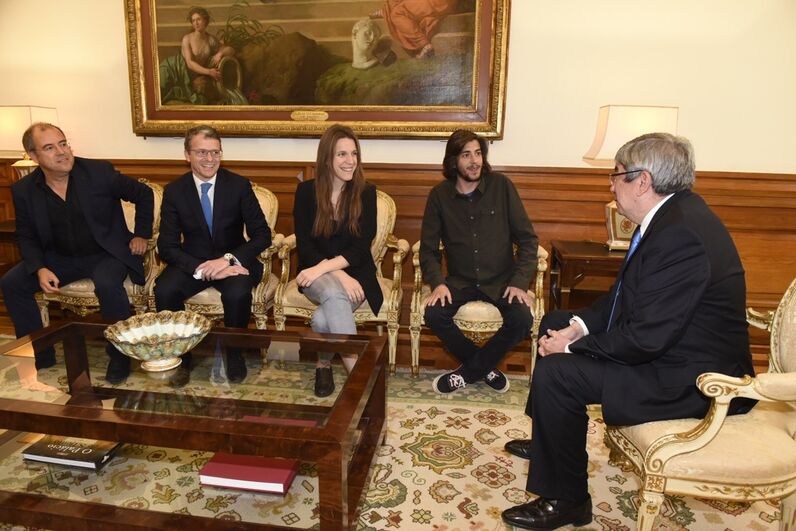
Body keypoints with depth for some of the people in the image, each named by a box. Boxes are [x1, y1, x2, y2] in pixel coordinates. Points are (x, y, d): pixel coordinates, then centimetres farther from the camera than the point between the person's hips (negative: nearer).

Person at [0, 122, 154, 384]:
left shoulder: (99, 172, -13)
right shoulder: (23, 190, -4)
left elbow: (144, 194, -2)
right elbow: (26, 237, 6)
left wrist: (141, 234, -2)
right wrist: (40, 269, -12)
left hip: (107, 253, -4)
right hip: (60, 258, 5)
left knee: (107, 285, -35)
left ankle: (119, 355, -12)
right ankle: (40, 353, 7)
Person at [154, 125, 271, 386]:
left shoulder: (239, 185, -6)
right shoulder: (174, 191, -3)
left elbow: (262, 234, -8)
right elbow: (167, 246, -7)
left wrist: (228, 259, -24)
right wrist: (201, 268, -26)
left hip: (232, 261, -1)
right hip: (192, 261, 2)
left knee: (238, 293, -33)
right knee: (164, 291, -28)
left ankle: (235, 354, -4)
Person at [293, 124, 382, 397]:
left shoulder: (366, 192, -1)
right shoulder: (306, 191, 0)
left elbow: (361, 247, -7)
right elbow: (304, 245, -5)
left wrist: (324, 267, -22)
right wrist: (339, 276, -20)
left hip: (354, 273, 0)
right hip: (317, 274, 0)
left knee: (323, 319, -31)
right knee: (334, 294, -35)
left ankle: (324, 363, -2)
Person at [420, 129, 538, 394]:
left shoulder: (501, 186, -5)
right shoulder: (439, 195, -1)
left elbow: (527, 238, -3)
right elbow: (428, 247, 2)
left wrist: (520, 282, -14)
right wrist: (437, 282, -16)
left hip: (501, 279, 0)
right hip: (460, 280, 1)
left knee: (522, 319, -27)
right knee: (434, 314, -26)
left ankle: (469, 371, -3)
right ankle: (485, 367, -1)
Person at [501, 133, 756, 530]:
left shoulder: (680, 235, -29)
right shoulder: (670, 213, 3)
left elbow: (645, 339, -29)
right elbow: (627, 295, 9)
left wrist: (572, 345, -17)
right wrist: (579, 325, -4)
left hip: (691, 379, -11)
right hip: (665, 344, 11)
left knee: (556, 374, -23)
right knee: (555, 322, 15)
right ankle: (548, 440, 32)